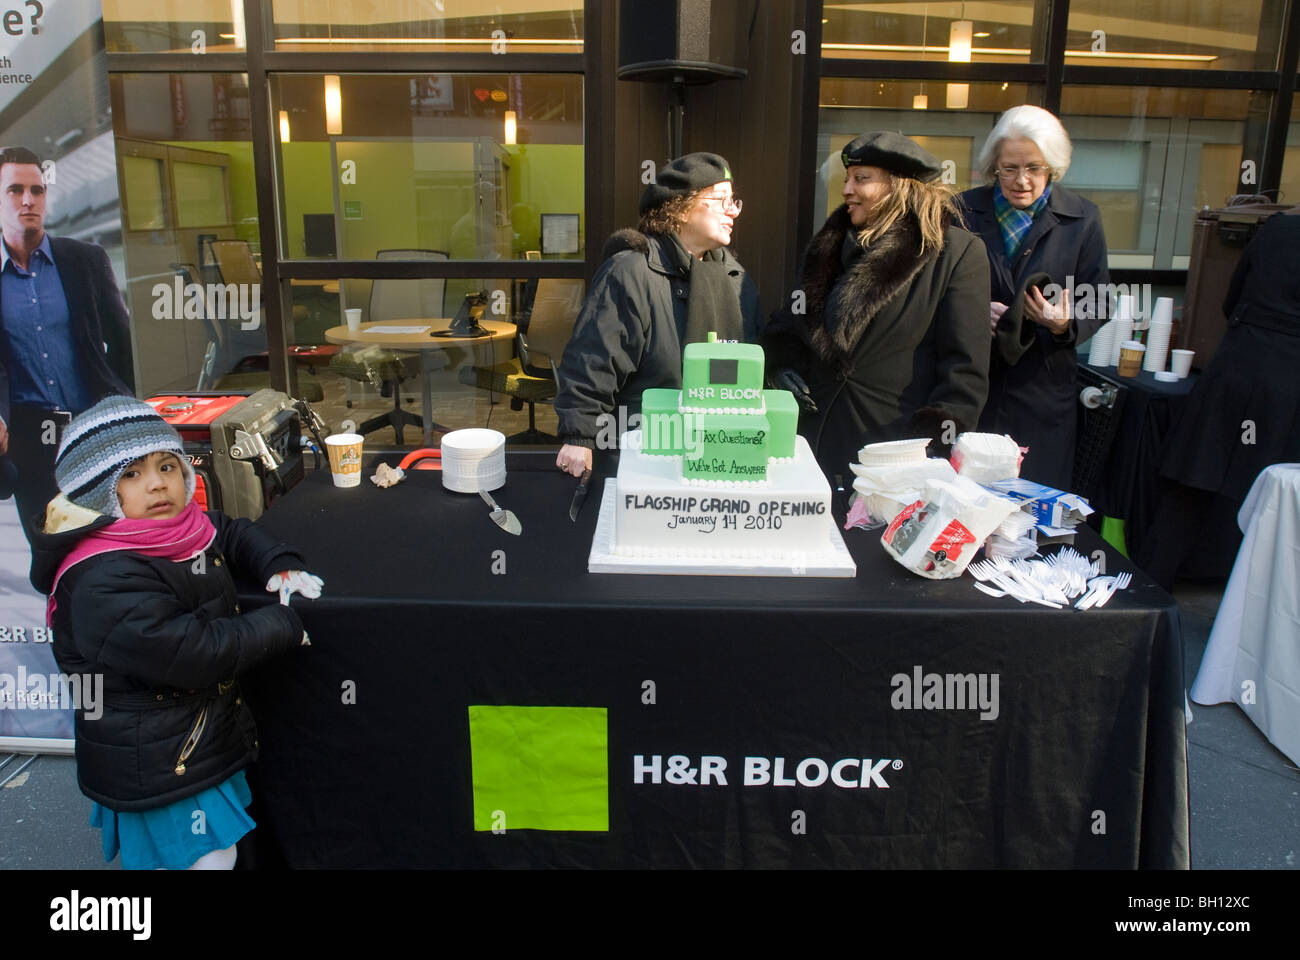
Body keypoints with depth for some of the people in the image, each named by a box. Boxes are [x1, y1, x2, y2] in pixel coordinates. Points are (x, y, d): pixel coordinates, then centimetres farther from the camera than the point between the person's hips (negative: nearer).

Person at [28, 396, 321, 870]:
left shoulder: (180, 529, -3)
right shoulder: (105, 583, -30)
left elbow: (236, 535, 17)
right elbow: (193, 653, -32)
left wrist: (280, 565, -4)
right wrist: (283, 623, -20)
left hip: (208, 737, 9)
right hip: (159, 772, -9)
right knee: (211, 857, 4)